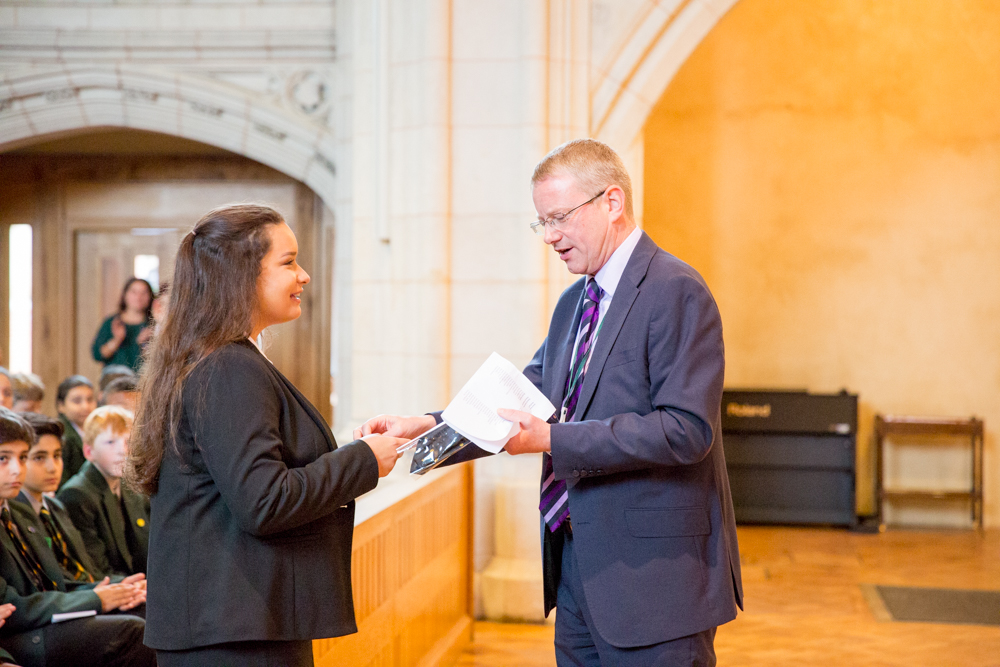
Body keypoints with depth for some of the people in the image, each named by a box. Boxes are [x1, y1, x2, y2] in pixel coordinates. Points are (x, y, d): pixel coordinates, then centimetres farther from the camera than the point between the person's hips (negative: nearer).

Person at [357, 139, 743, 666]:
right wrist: (427, 425, -2)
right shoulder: (573, 303, 15)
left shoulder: (677, 292, -13)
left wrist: (553, 439, -23)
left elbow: (686, 430, -21)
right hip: (577, 569, 8)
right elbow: (528, 400, 13)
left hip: (653, 576, -8)